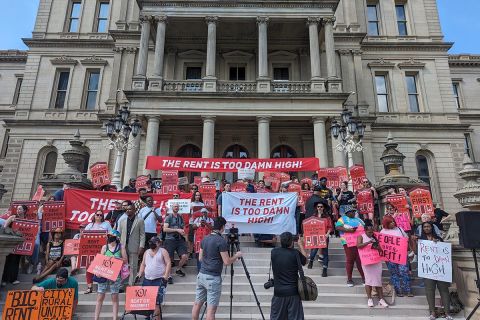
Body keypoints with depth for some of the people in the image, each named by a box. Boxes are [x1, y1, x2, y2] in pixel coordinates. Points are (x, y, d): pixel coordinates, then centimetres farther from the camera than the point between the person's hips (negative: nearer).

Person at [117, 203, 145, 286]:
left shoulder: (140, 221, 2)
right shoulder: (122, 221, 13)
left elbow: (142, 235, -1)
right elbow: (118, 234, 12)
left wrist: (141, 247, -8)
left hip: (134, 248, -3)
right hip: (123, 247, 3)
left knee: (133, 267, 1)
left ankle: (131, 285, 10)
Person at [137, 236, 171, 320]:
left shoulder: (163, 251, 1)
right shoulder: (146, 252, 17)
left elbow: (168, 263, -6)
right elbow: (143, 264, 22)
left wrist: (166, 275, -16)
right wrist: (140, 274, 9)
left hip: (159, 280, -5)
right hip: (147, 279, 6)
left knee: (156, 300, -11)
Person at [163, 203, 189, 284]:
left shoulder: (180, 217, 14)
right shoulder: (168, 217, -2)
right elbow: (165, 229, -12)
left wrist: (183, 231, 2)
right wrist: (177, 230, -14)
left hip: (180, 239, 4)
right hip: (170, 240, -4)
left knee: (185, 257, -5)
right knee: (169, 259, -1)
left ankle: (178, 270, 22)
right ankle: (169, 276, 17)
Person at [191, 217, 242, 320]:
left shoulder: (205, 239, 7)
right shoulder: (221, 241, -15)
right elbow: (227, 262, -14)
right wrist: (236, 256, 2)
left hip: (201, 275, 8)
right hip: (213, 278, -8)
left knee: (197, 304, 14)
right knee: (211, 308, -1)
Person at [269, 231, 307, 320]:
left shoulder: (274, 252, -5)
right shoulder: (295, 253, -12)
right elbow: (305, 261, 7)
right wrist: (301, 245, 16)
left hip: (278, 291, 2)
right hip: (293, 291, -2)